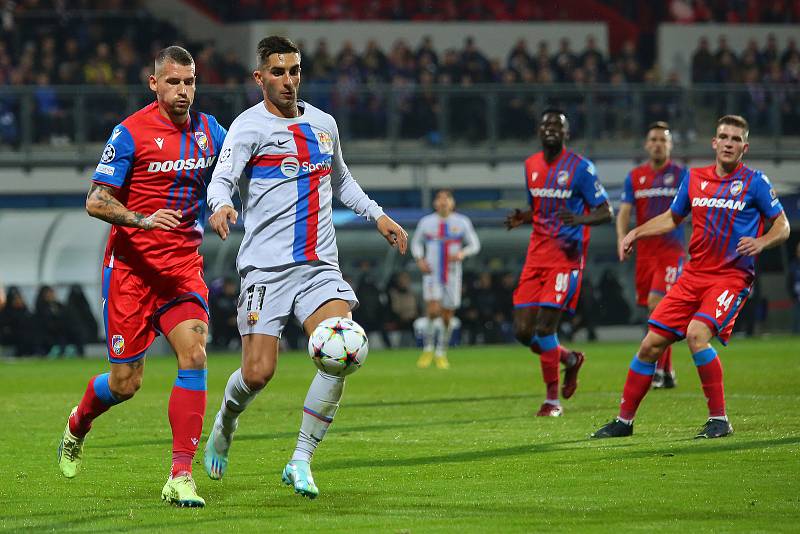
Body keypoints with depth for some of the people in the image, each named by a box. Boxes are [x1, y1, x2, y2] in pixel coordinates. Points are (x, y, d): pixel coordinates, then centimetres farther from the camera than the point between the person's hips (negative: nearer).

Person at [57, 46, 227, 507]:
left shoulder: (207, 130, 5)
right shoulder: (131, 133, -10)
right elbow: (96, 201, -12)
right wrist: (142, 219, -29)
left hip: (184, 262, 4)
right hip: (132, 264, -4)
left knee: (194, 354, -18)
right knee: (125, 382, 1)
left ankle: (181, 477, -16)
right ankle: (79, 423, 37)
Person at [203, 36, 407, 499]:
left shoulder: (323, 124, 14)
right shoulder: (250, 126, -4)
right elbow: (221, 179, -18)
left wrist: (378, 216, 21)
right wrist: (221, 205, -40)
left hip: (320, 265, 4)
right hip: (267, 266, -4)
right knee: (258, 373, -9)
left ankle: (301, 462, -7)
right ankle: (225, 426, 26)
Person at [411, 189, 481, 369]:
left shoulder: (462, 222, 1)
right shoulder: (426, 222, 2)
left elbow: (475, 245, 6)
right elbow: (416, 242, 16)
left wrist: (462, 254, -14)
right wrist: (420, 259, -2)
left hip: (452, 275, 1)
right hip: (432, 274, -1)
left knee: (447, 317, 5)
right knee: (433, 310, -20)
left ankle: (441, 354, 24)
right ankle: (427, 350, -2)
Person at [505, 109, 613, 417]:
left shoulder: (580, 167, -7)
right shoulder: (531, 165, 12)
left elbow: (605, 213, -6)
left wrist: (579, 219, -26)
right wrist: (522, 218, 3)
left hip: (566, 256, -6)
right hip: (537, 255, 6)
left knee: (544, 328, -14)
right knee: (523, 331, -1)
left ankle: (553, 399, 2)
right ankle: (571, 359, 27)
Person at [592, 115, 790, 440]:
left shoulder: (754, 182, -3)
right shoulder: (693, 178, 10)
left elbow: (783, 226, 0)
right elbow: (672, 218, 25)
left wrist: (761, 242, -20)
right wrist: (636, 233, 12)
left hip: (732, 276, -5)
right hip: (693, 275, 5)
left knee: (697, 334, -28)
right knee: (651, 344, 1)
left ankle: (719, 419, -15)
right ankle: (624, 420, 16)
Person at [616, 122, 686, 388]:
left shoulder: (681, 175, 0)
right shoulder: (635, 177, 9)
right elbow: (624, 212, 3)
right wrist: (622, 239, -14)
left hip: (672, 250, -4)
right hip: (645, 252, 4)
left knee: (656, 303, -19)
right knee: (657, 313, 7)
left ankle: (658, 369, -15)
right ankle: (667, 371, 17)